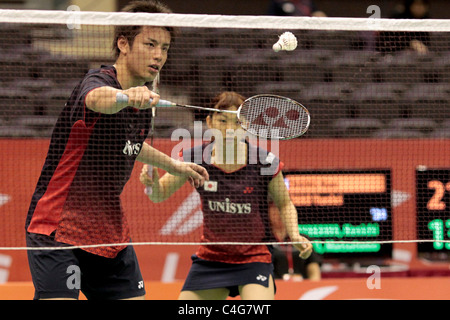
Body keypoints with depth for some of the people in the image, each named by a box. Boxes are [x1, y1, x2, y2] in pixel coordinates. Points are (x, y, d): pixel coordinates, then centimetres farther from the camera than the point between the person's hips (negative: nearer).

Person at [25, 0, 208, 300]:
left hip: (110, 232, 8)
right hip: (58, 227, -8)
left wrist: (173, 165, 38)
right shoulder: (97, 82, -18)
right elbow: (99, 98, -46)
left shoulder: (144, 97, 8)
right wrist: (127, 95, -66)